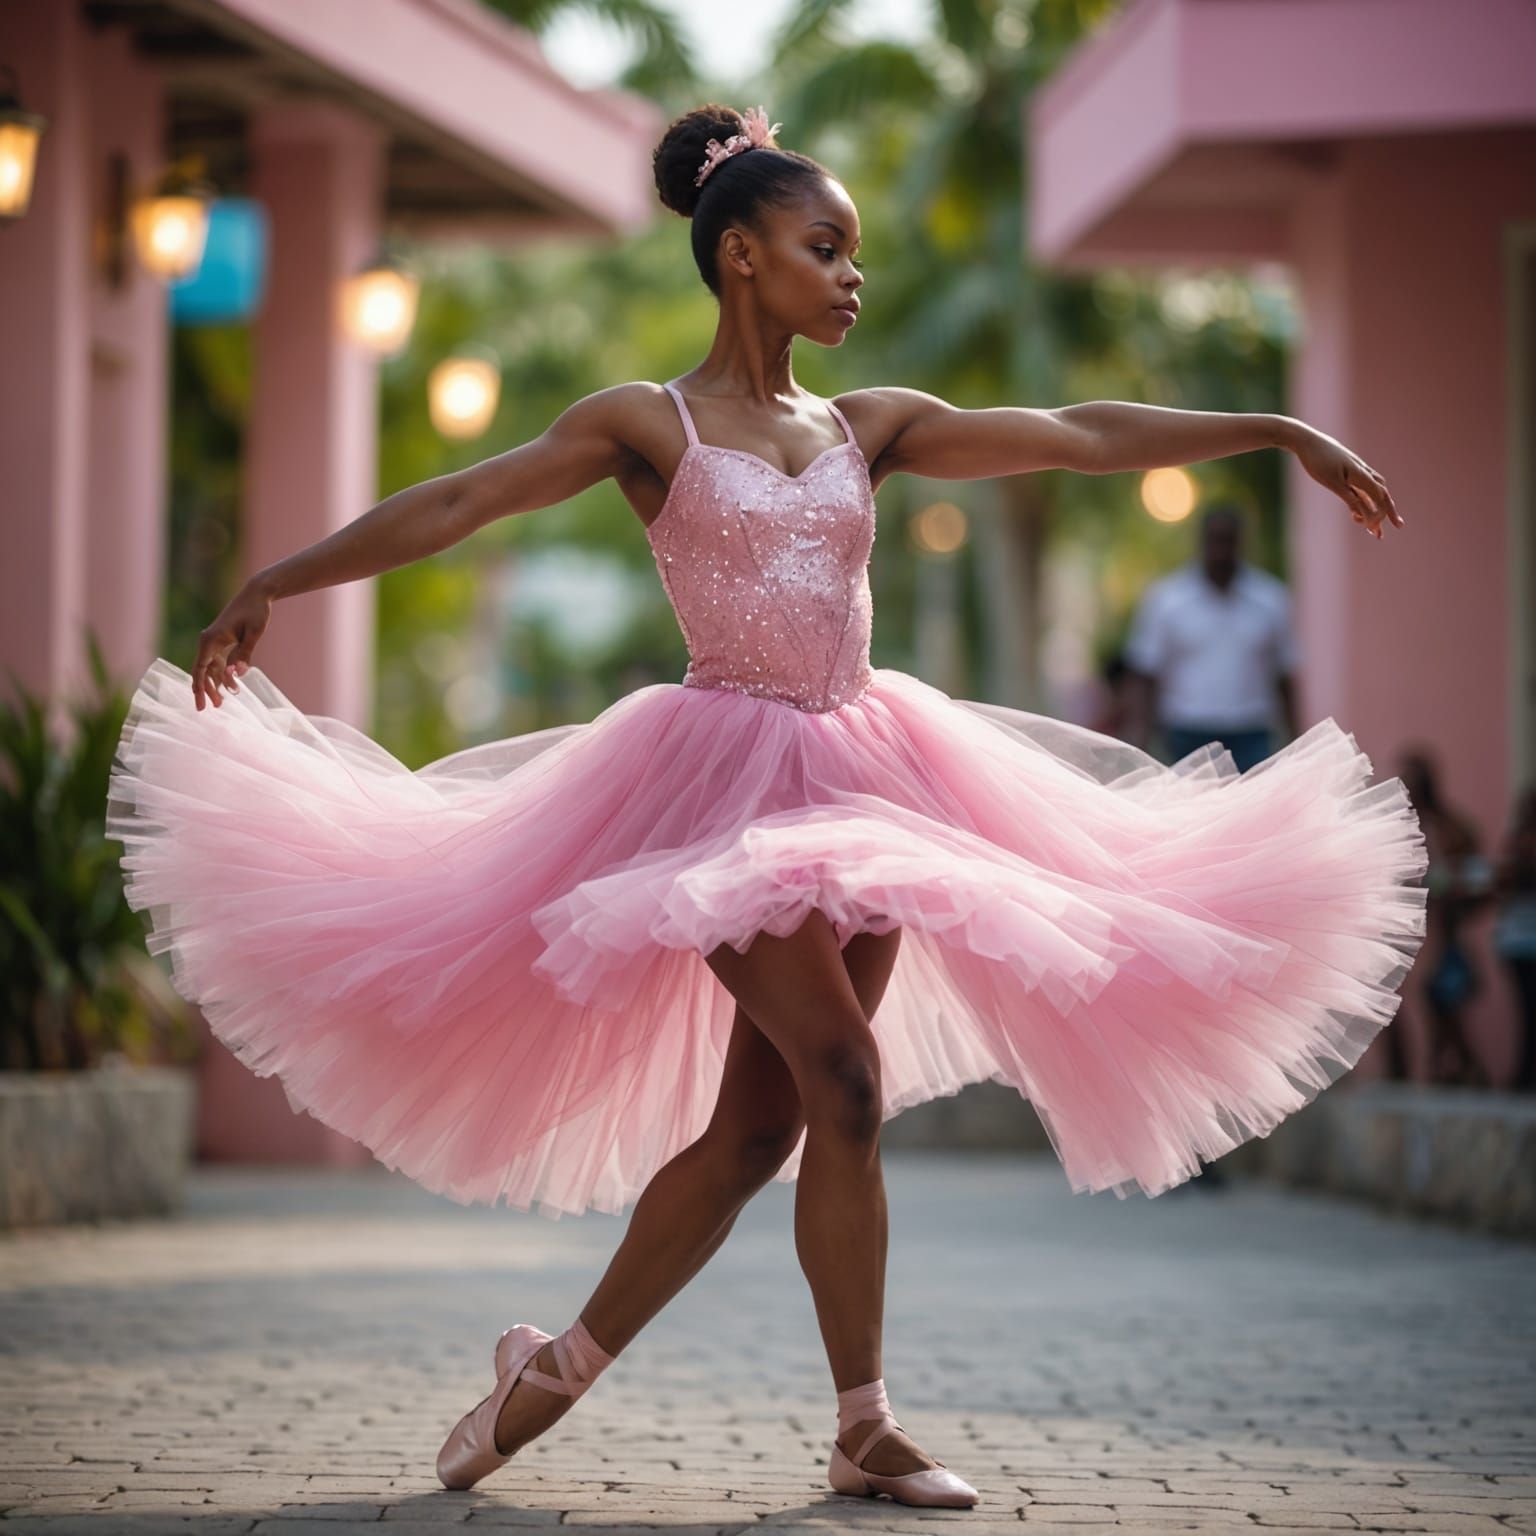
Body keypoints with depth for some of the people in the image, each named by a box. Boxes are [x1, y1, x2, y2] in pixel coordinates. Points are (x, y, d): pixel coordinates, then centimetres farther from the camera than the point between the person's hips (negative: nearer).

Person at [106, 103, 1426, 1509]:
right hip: (730, 778, -6)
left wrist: (1281, 430, 8)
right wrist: (276, 582, -16)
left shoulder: (869, 428, 12)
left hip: (861, 779, 6)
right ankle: (865, 1431, -3)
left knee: (757, 1125, 4)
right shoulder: (649, 425, -1)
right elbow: (455, 505, -8)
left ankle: (559, 1368, 17)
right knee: (843, 1081, -14)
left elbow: (1077, 435, 10)